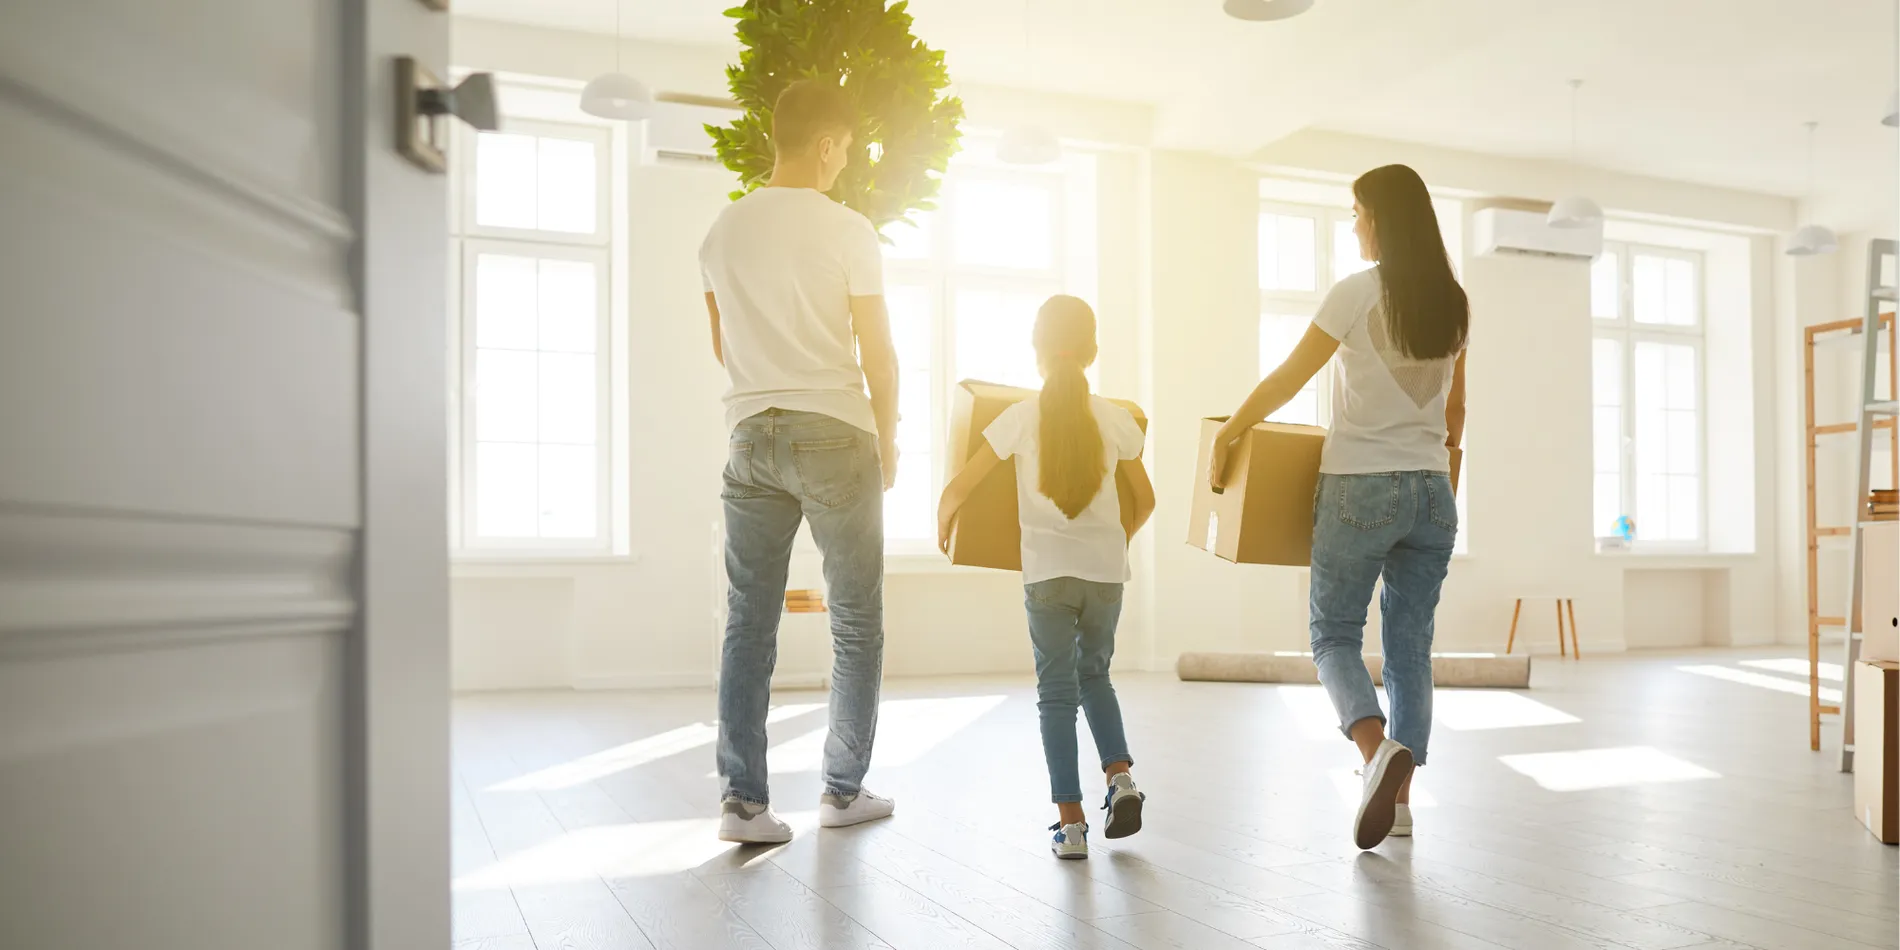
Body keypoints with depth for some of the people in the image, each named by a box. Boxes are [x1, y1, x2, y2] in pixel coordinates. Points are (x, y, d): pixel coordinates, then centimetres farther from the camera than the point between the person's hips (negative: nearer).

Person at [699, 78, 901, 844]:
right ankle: (843, 790, 15)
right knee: (856, 622, 8)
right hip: (834, 435, -4)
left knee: (749, 623, 6)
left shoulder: (725, 230, 8)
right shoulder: (847, 231, -7)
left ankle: (743, 800, 6)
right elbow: (877, 352, -5)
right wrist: (887, 442, 7)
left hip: (752, 435, 4)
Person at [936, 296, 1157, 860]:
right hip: (1106, 571, 2)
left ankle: (1071, 823, 2)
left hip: (1048, 574, -2)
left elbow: (958, 489, -4)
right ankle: (1120, 777, 6)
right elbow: (1144, 501, 14)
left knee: (1057, 691, 5)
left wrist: (943, 525, 17)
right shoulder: (1115, 420, 3)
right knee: (1094, 675, 23)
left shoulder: (1022, 417, -4)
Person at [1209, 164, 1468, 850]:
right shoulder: (1452, 303, 8)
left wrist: (1226, 435, 7)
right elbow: (1455, 411, 16)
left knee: (1334, 634, 7)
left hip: (1360, 489, -5)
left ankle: (1378, 746, -18)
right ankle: (1399, 794, 13)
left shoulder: (1358, 293, -10)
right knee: (1410, 645, 10)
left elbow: (1287, 379, -5)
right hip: (1431, 491, 5)